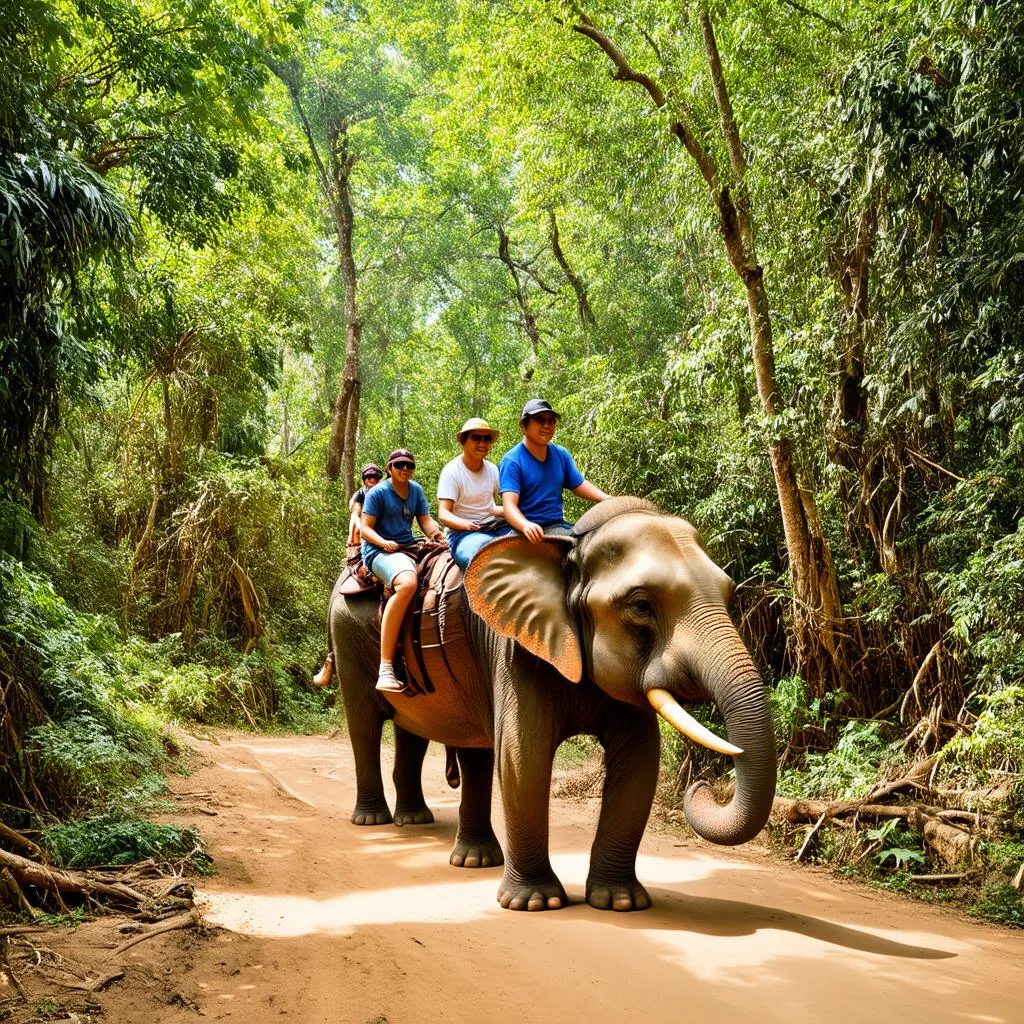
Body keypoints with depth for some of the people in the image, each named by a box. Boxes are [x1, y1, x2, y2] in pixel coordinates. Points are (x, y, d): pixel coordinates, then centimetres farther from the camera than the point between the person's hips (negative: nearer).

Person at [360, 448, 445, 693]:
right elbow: (365, 528, -4)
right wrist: (384, 542, -23)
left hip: (408, 548, 8)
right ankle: (385, 670, -43)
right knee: (407, 583, -38)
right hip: (379, 551, -8)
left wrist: (435, 532, -12)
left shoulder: (416, 490, 16)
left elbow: (425, 519, 11)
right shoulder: (378, 493, -2)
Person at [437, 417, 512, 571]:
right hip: (463, 533, -6)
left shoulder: (492, 470, 11)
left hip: (494, 527, 6)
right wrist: (465, 524, -36)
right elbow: (443, 514, -14)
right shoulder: (451, 472, -6)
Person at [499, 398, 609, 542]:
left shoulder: (561, 454, 11)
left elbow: (579, 485, 21)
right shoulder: (512, 460, -8)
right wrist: (526, 525, -41)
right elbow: (509, 505, -19)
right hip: (524, 528, -6)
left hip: (558, 525, 6)